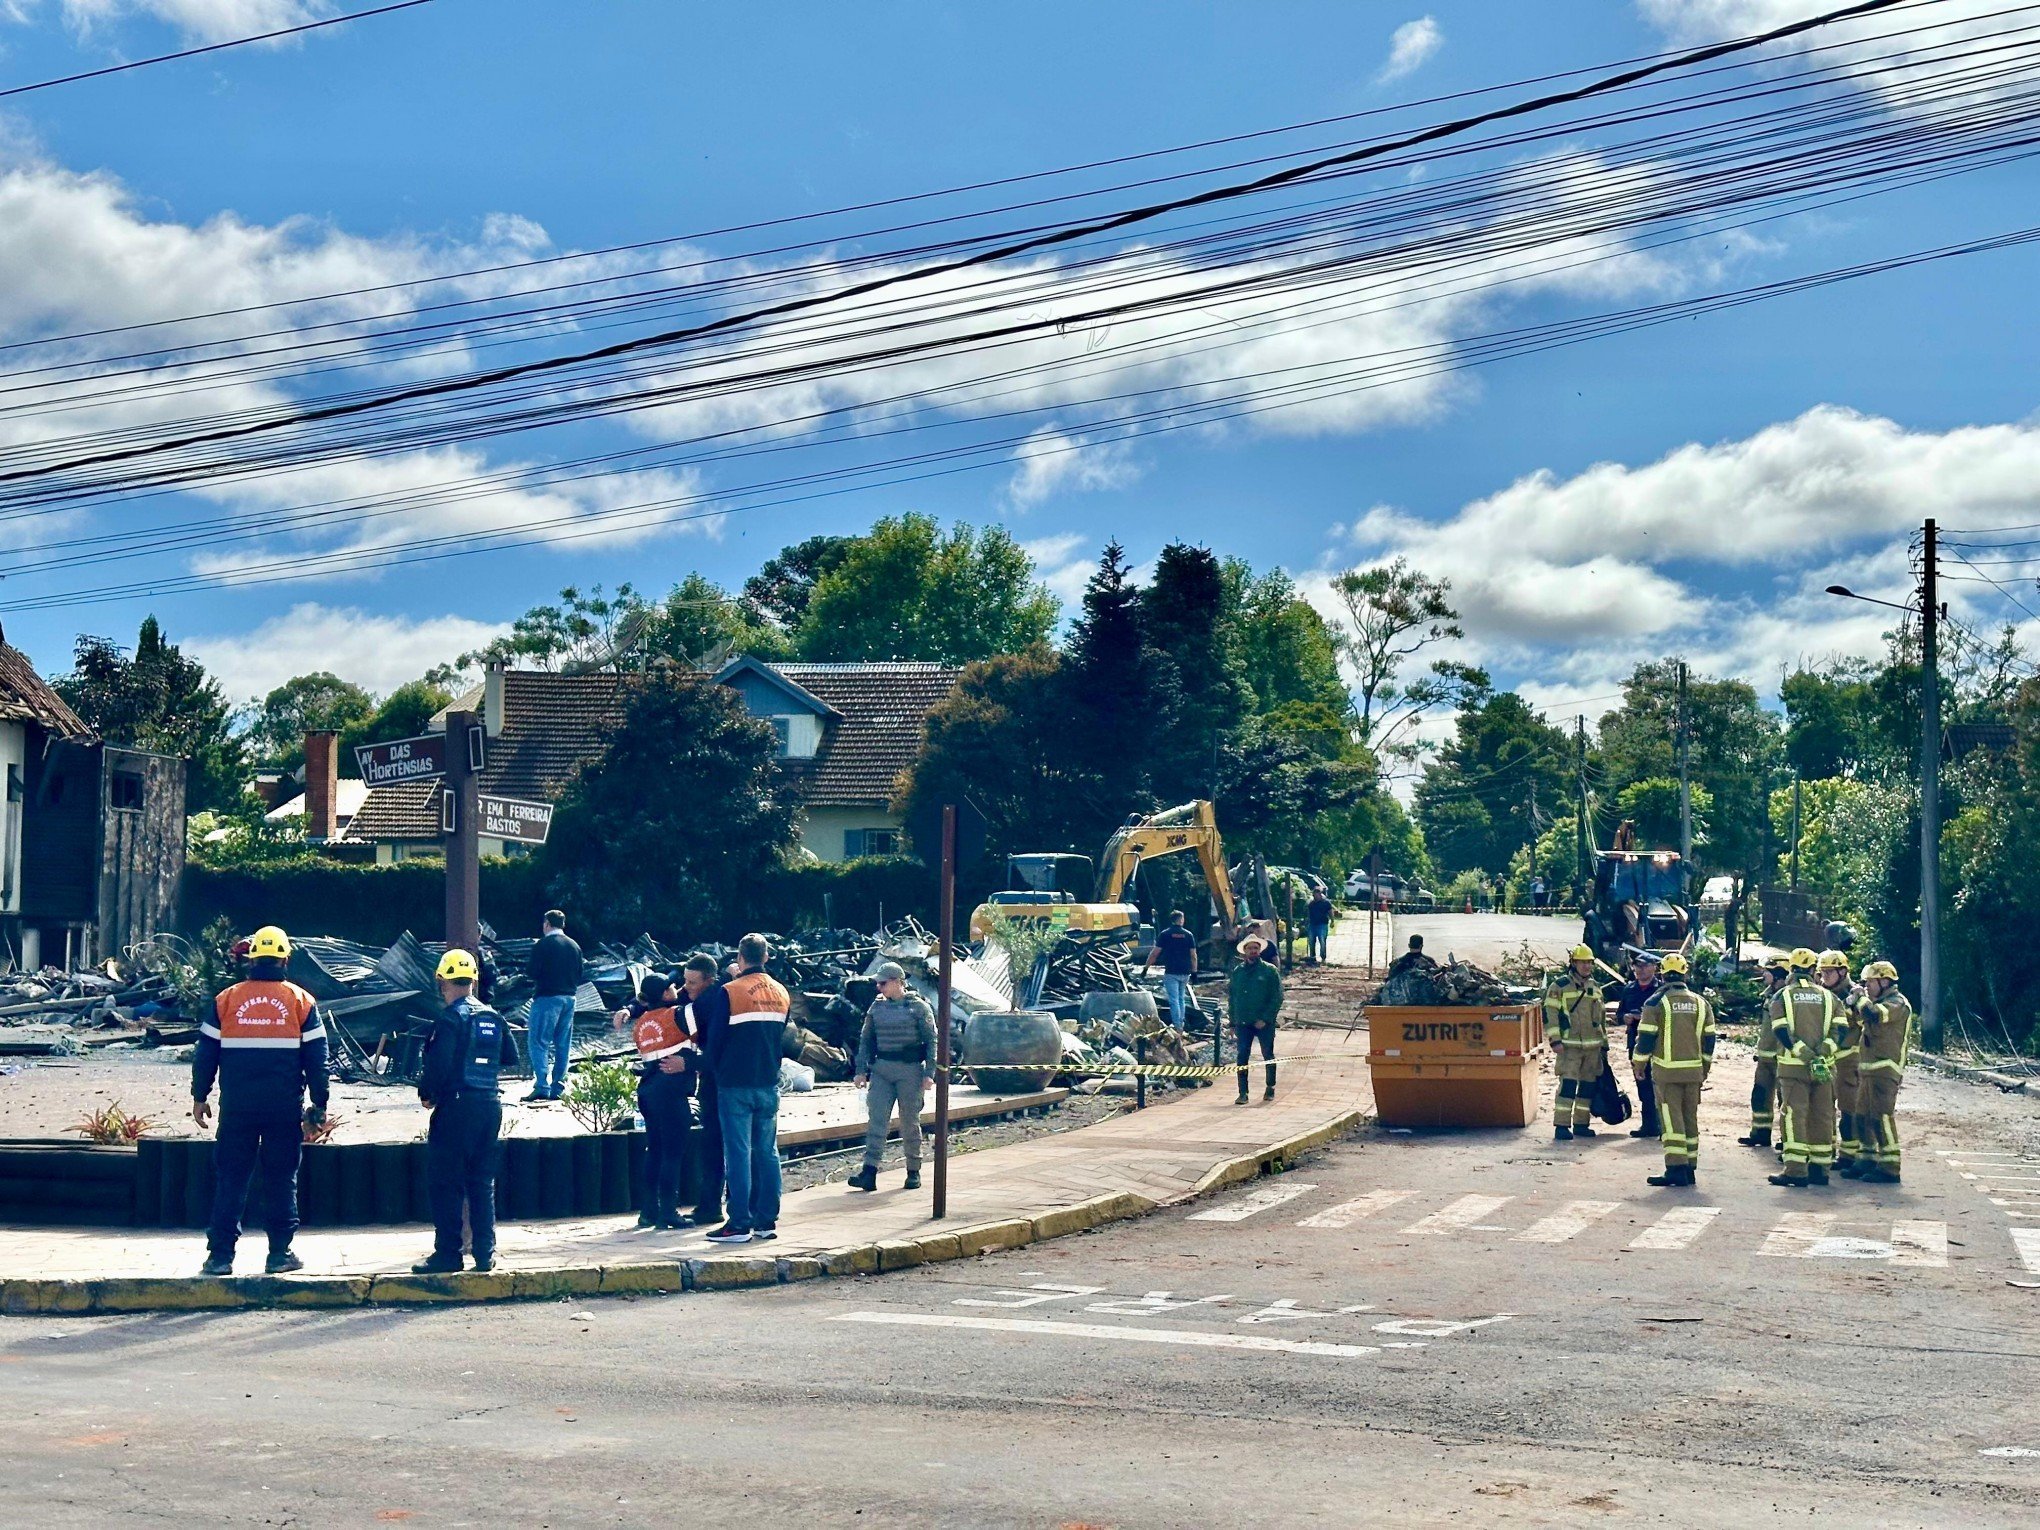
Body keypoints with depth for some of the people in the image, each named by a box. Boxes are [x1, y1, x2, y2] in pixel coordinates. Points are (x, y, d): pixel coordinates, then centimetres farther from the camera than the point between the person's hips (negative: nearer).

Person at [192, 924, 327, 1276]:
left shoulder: (227, 999, 3)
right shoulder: (301, 1002, 2)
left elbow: (205, 1054, 4)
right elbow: (316, 1059, 2)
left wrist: (200, 1097, 13)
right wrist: (319, 1106, 7)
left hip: (237, 1108, 1)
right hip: (285, 1108, 0)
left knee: (230, 1178, 5)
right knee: (281, 1179, 7)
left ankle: (221, 1254, 3)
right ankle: (280, 1253, 7)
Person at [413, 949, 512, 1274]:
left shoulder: (450, 1019, -11)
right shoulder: (493, 1017, 8)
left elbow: (438, 1063, -18)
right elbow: (510, 1057, 16)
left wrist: (427, 1094, -3)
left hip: (456, 1108, -6)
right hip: (490, 1106, 6)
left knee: (446, 1183, 2)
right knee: (482, 1182, 12)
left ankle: (447, 1254, 2)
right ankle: (485, 1253, 11)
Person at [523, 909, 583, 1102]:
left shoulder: (543, 944, -9)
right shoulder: (574, 946, 11)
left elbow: (532, 972, -12)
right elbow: (579, 976, 14)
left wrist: (527, 967, 8)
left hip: (547, 997, -6)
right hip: (569, 998, 6)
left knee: (539, 1043, -5)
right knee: (563, 1044, 10)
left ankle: (542, 1086, -15)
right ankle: (558, 1088, 11)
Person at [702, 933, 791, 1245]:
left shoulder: (731, 992, -10)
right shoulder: (781, 993, 8)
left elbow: (715, 1039, -5)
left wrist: (716, 1070, 12)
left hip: (736, 1084, -5)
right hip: (769, 1084, 5)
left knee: (738, 1152, -4)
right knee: (767, 1152, 10)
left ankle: (740, 1223, -5)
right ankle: (767, 1220, 11)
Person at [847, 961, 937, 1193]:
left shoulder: (918, 1007, -3)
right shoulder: (877, 1006, 10)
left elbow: (931, 1041, -2)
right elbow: (866, 1040, 15)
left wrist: (929, 1073, -9)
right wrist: (861, 1069, 7)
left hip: (910, 1070, -4)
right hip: (881, 1069, 4)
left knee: (910, 1122, 4)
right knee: (876, 1119, -7)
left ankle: (914, 1172, 17)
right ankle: (869, 1172, -13)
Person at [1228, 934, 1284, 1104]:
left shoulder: (1269, 970, -2)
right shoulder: (1237, 972, 8)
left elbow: (1277, 997, -6)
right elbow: (1231, 998, 13)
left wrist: (1265, 1019, -14)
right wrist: (1233, 1023, 7)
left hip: (1264, 1023, -2)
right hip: (1243, 1023, 2)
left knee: (1268, 1056, 7)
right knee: (1242, 1056, -3)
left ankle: (1270, 1088, 22)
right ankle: (1243, 1093, 0)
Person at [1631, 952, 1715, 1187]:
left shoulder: (1656, 1002, -6)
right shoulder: (1701, 1003, 8)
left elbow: (1646, 1037, -7)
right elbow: (1709, 1039, 12)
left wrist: (1639, 1064, 6)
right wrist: (1705, 1069, 22)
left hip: (1667, 1070, -5)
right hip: (1693, 1071, 5)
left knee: (1671, 1119, -5)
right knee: (1690, 1118, 12)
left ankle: (1676, 1168, -13)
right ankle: (1690, 1168, 15)